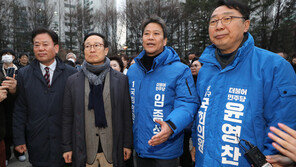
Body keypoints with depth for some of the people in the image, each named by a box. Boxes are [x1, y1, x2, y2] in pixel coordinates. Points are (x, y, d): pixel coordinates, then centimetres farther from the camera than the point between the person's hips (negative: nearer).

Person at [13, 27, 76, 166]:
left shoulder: (71, 74, -4)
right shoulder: (24, 74, 3)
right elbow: (19, 110, 3)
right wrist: (19, 139, 2)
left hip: (64, 141, -1)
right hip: (36, 143, 1)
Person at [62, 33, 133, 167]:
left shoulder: (121, 79, -3)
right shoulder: (73, 81, 0)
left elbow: (127, 114, -1)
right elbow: (67, 116, 3)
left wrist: (128, 144, 0)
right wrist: (67, 147, 3)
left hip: (112, 148, 0)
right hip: (83, 150, 1)